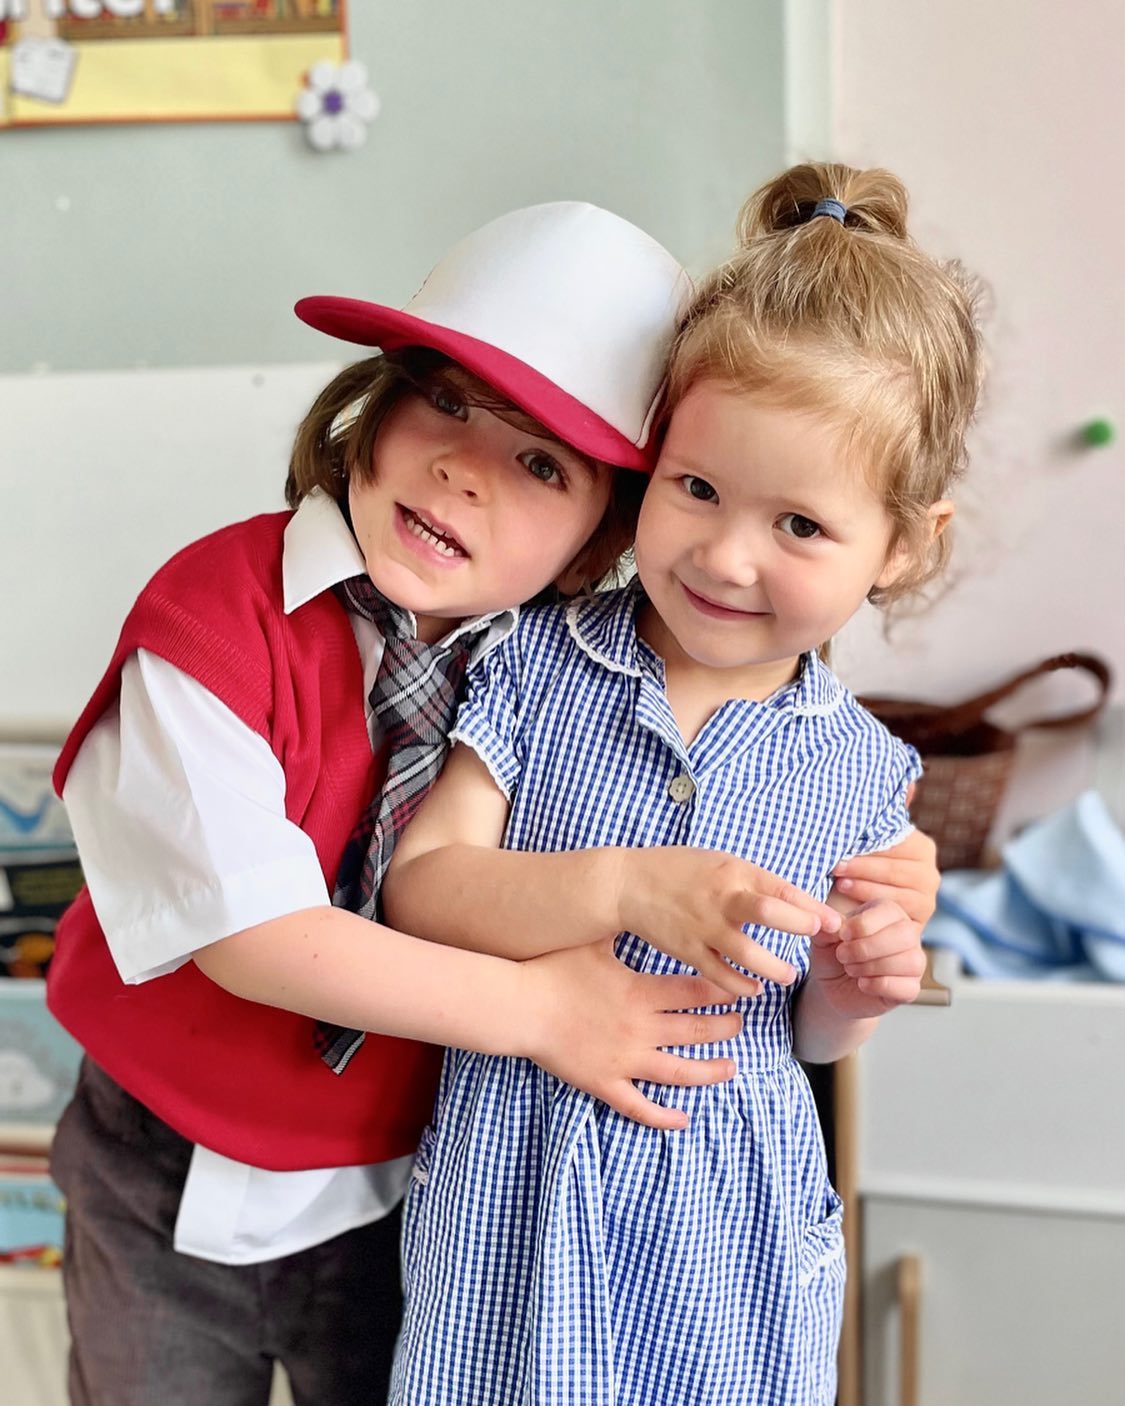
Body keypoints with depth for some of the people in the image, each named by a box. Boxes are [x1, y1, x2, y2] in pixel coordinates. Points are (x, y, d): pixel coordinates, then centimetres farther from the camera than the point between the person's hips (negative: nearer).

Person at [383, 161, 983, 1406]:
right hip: (517, 1205, -1)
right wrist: (622, 889, -26)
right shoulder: (538, 666, -8)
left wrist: (854, 995, -13)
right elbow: (418, 888, -14)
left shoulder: (862, 772, -2)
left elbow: (802, 1036, 10)